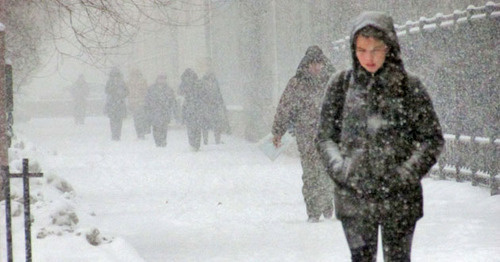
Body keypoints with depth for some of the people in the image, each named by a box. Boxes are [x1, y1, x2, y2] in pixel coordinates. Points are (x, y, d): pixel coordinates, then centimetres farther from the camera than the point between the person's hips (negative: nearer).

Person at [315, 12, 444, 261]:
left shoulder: (409, 87, 0)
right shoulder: (341, 85, 3)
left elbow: (433, 139, 2)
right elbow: (324, 137, 8)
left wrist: (406, 173, -10)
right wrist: (342, 170, -8)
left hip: (399, 196, 0)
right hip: (354, 196, 1)